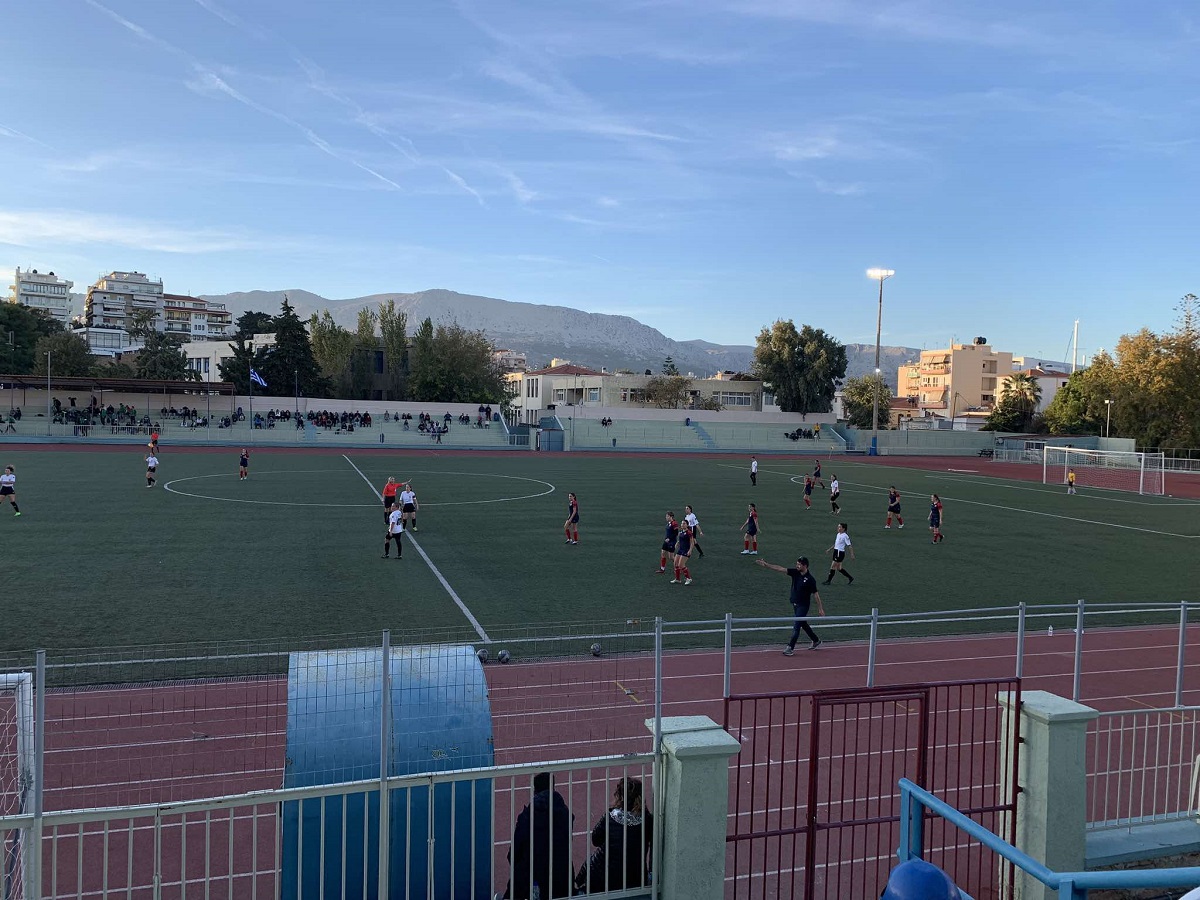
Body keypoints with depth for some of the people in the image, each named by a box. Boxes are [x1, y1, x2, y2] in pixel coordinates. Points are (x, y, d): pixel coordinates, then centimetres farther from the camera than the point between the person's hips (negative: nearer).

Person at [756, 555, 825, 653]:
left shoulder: (810, 579, -18)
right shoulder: (795, 572, -3)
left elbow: (815, 594, -13)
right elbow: (780, 569, -9)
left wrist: (820, 608, -10)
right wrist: (766, 565, -18)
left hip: (803, 605, -7)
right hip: (795, 604, 7)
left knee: (797, 626, -8)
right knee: (803, 624, 20)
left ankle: (791, 648, -3)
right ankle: (816, 641, 38)